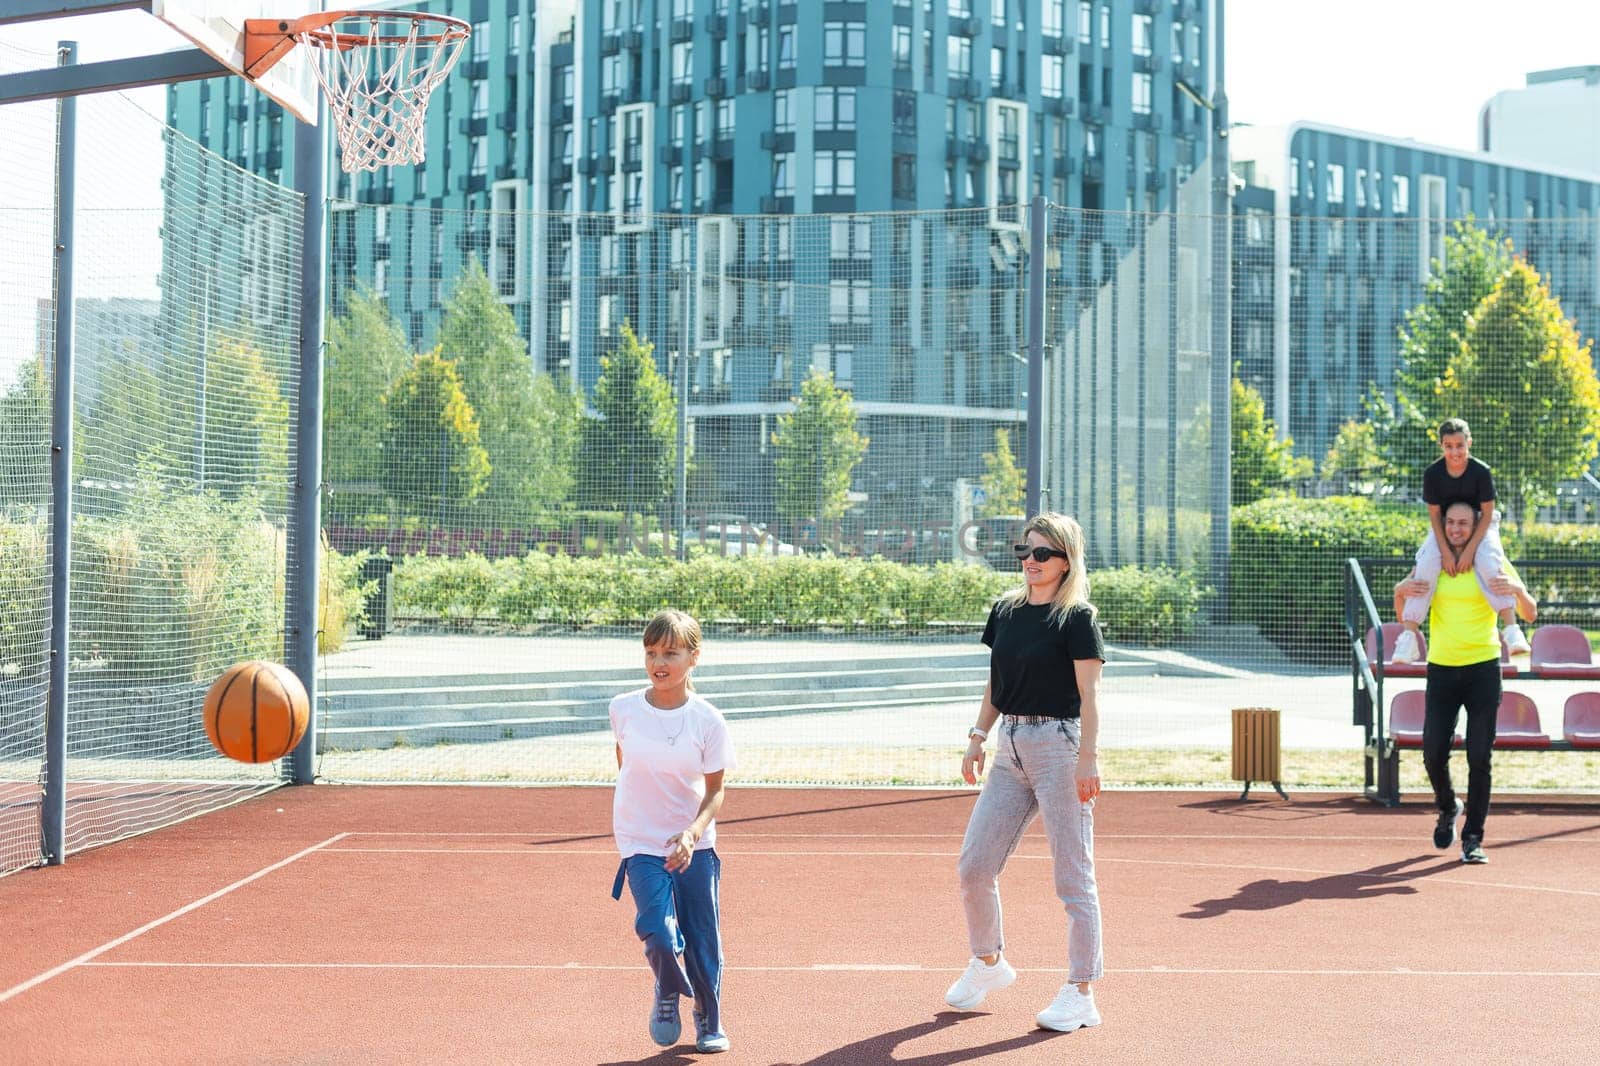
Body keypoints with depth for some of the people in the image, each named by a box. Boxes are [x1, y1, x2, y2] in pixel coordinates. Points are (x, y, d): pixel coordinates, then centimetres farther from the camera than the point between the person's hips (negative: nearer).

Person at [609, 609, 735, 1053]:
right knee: (660, 935, -16)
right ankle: (667, 995, 17)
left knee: (703, 944, 6)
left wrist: (692, 832, -21)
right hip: (641, 844, 0)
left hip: (694, 845, 0)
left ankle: (709, 1021, 33)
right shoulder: (624, 708, -6)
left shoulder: (708, 720, -10)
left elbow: (716, 790, -5)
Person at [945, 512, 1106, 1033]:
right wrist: (978, 737, 13)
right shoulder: (1006, 610, 11)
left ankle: (1080, 993, 7)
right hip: (1011, 747, 7)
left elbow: (1088, 695, -12)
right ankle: (988, 963, 29)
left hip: (1059, 746, -7)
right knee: (974, 865, 7)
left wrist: (1087, 760, -18)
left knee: (1073, 874, -1)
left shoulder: (1076, 618, -8)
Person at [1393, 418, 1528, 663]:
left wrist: (1469, 550, -22)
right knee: (1426, 566, -24)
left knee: (1490, 564, -30)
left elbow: (1487, 513, -14)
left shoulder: (1482, 471, -19)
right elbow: (1434, 515, -9)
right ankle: (1409, 637, -26)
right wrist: (1446, 553, -18)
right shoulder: (1432, 474, -15)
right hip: (1444, 527, 1)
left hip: (1479, 526, -1)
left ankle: (1512, 629, -32)